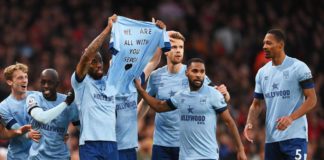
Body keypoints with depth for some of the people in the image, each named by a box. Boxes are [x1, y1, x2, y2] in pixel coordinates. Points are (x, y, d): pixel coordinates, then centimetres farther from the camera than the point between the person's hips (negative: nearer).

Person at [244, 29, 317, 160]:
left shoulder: (298, 67, -5)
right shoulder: (262, 72, 13)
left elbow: (311, 99, -8)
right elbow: (256, 104, 18)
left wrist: (291, 118, -21)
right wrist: (250, 124, -2)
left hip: (294, 136, -6)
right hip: (271, 138, 6)